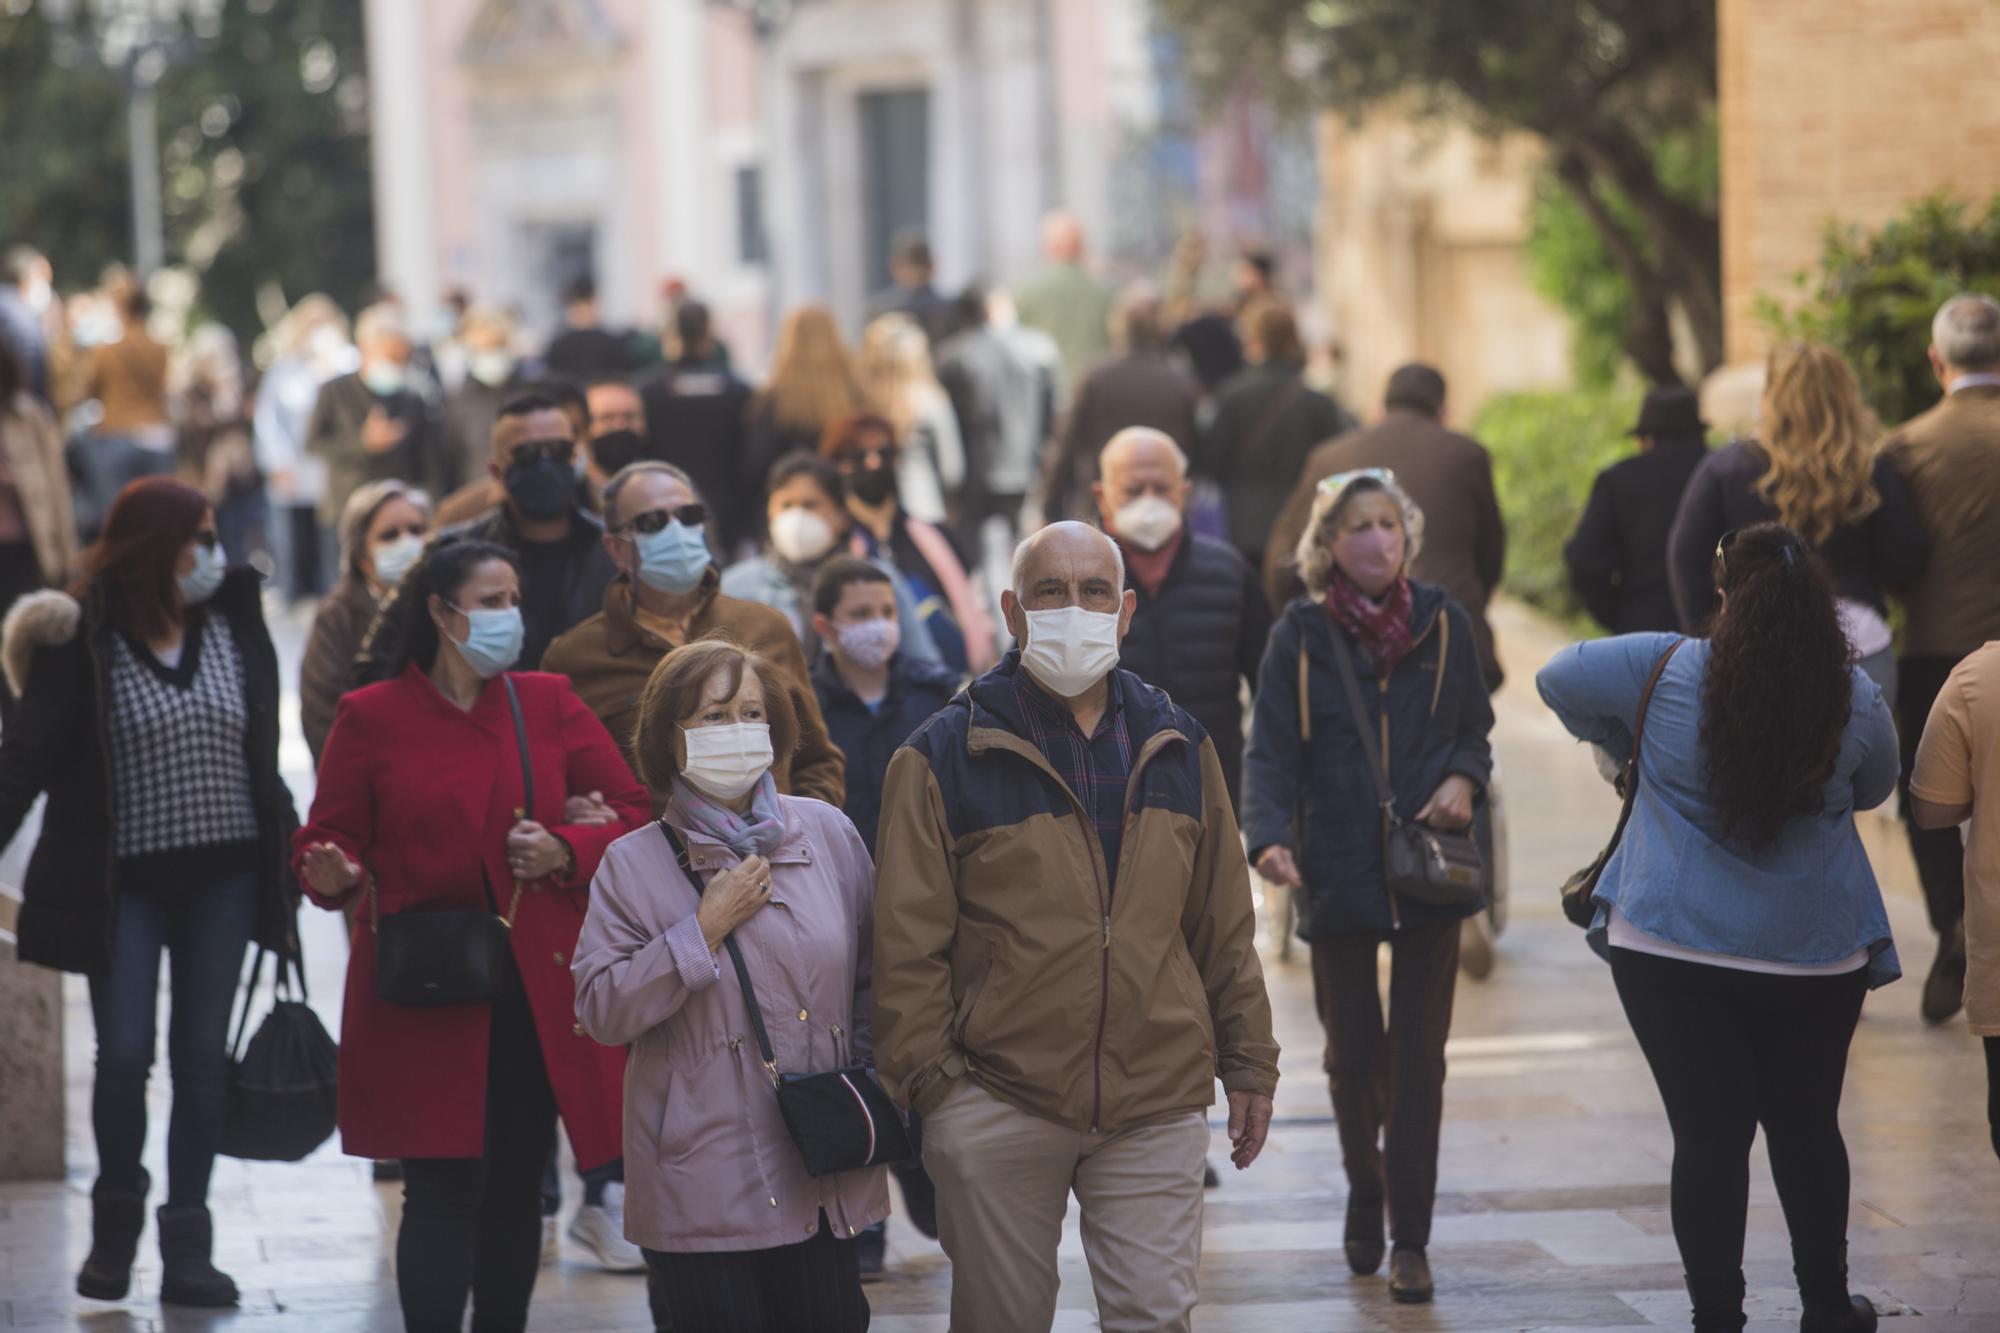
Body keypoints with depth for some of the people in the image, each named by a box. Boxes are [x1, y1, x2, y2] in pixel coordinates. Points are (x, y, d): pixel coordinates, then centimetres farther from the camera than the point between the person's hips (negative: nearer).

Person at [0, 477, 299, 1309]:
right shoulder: (83, 642, -7)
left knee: (201, 1055, 2)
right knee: (123, 1054, -6)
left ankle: (187, 1244, 7)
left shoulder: (234, 625, 4)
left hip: (223, 874, 3)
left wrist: (288, 853, 11)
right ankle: (114, 1225, 17)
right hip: (126, 881, -3)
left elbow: (264, 748, 11)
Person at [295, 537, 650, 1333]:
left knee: (516, 1187, 8)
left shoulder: (549, 704, 8)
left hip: (537, 997, 3)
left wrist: (566, 852, -10)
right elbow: (329, 840, 3)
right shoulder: (371, 718, 0)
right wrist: (332, 873, -21)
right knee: (444, 1191, -7)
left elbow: (634, 818, 9)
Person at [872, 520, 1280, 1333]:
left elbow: (1225, 925, 14)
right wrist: (929, 1081, -9)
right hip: (997, 1106, -2)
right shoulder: (945, 756, -1)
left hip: (1158, 1105, 2)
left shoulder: (1178, 748, 10)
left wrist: (1247, 1064, 12)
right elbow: (909, 942, -3)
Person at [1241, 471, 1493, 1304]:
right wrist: (1268, 837, -23)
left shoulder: (1442, 624, 2)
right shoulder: (1301, 636, -2)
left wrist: (1464, 778, -10)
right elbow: (1271, 751, -6)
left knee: (1418, 1054, -2)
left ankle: (1410, 1238, 3)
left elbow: (1474, 727, 12)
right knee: (1352, 1050, 9)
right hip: (1338, 874, 0)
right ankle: (1364, 1196, 35)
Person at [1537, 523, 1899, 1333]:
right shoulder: (1857, 702, -4)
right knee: (1806, 1127, 18)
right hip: (1816, 958, 2)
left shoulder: (1663, 671, -8)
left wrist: (1626, 749, 18)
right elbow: (1876, 790, 13)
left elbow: (1557, 679, 3)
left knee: (1708, 1132, 2)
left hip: (1670, 952, -2)